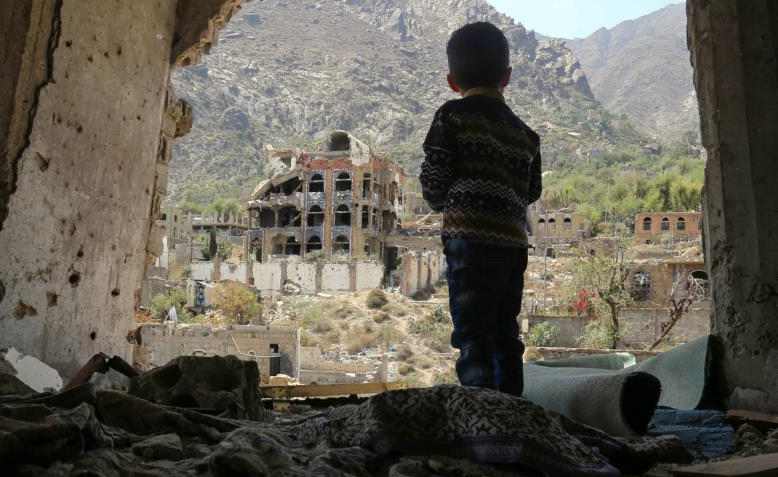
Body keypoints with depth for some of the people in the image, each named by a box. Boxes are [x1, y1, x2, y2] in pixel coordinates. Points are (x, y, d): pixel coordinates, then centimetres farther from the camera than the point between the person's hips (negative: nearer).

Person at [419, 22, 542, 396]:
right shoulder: (524, 132, 17)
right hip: (514, 242, 6)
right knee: (505, 335, 17)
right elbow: (532, 191, 16)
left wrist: (443, 204, 15)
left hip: (469, 238, -6)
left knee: (472, 336, -4)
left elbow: (434, 181, -6)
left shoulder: (453, 115, 0)